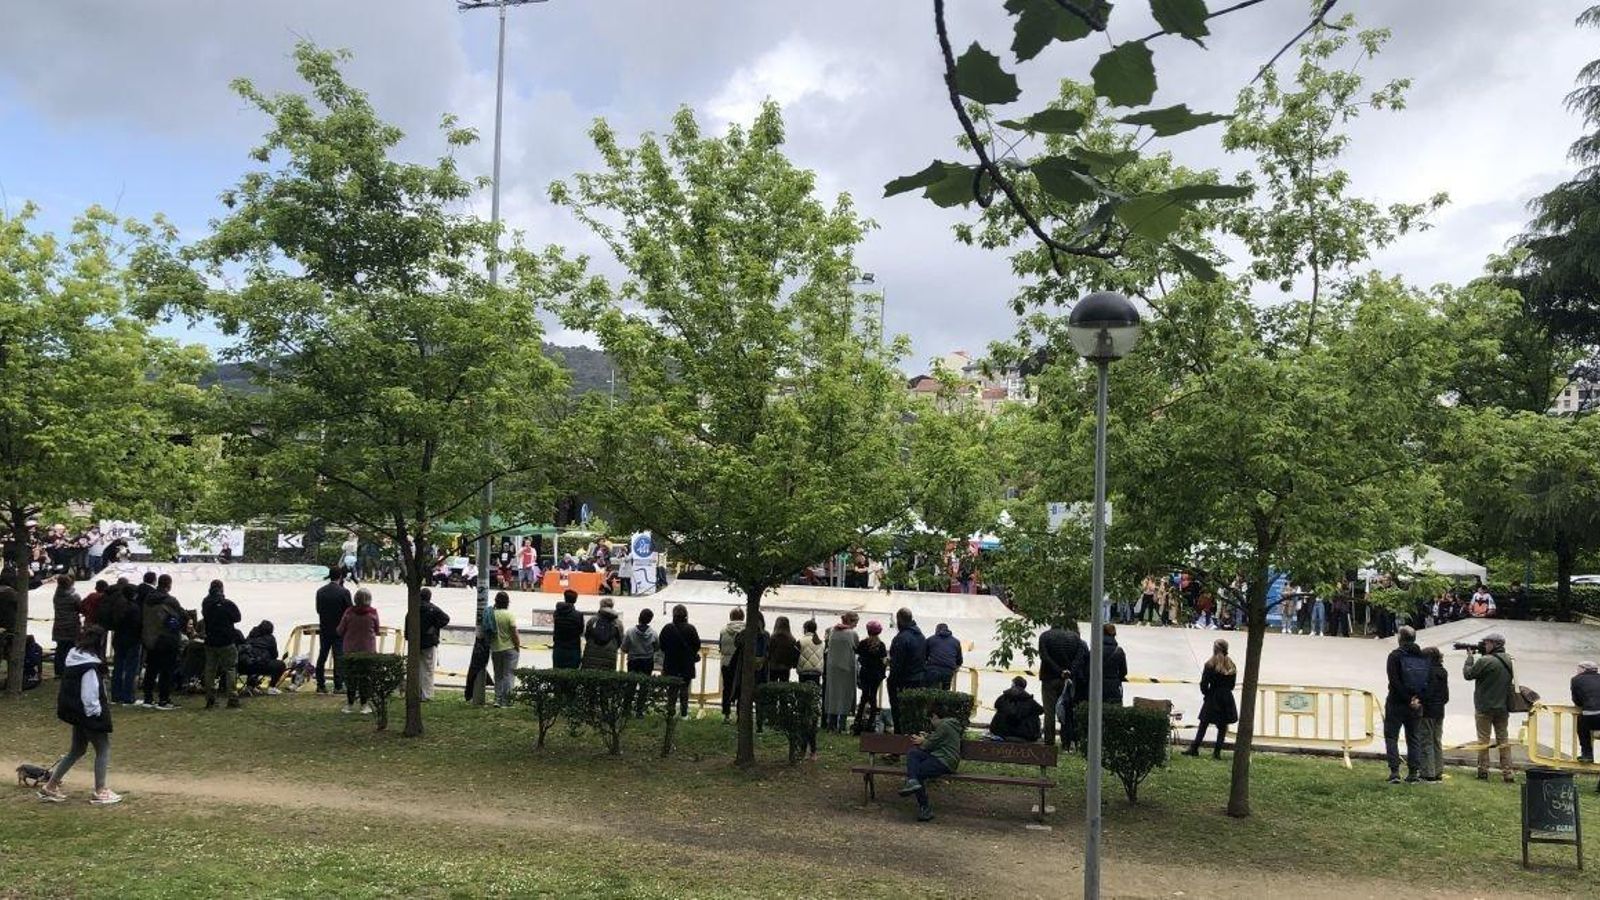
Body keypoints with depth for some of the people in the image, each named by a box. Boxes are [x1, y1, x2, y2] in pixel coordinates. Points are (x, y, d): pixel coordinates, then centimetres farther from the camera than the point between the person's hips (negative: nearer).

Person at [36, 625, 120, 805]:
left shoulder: (74, 659, 6)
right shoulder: (90, 666, -23)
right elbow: (89, 695, -23)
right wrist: (96, 711, -11)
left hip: (77, 713, 9)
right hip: (89, 715, -9)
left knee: (77, 750, 20)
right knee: (103, 748, 3)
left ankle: (50, 786, 25)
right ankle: (100, 792, 7)